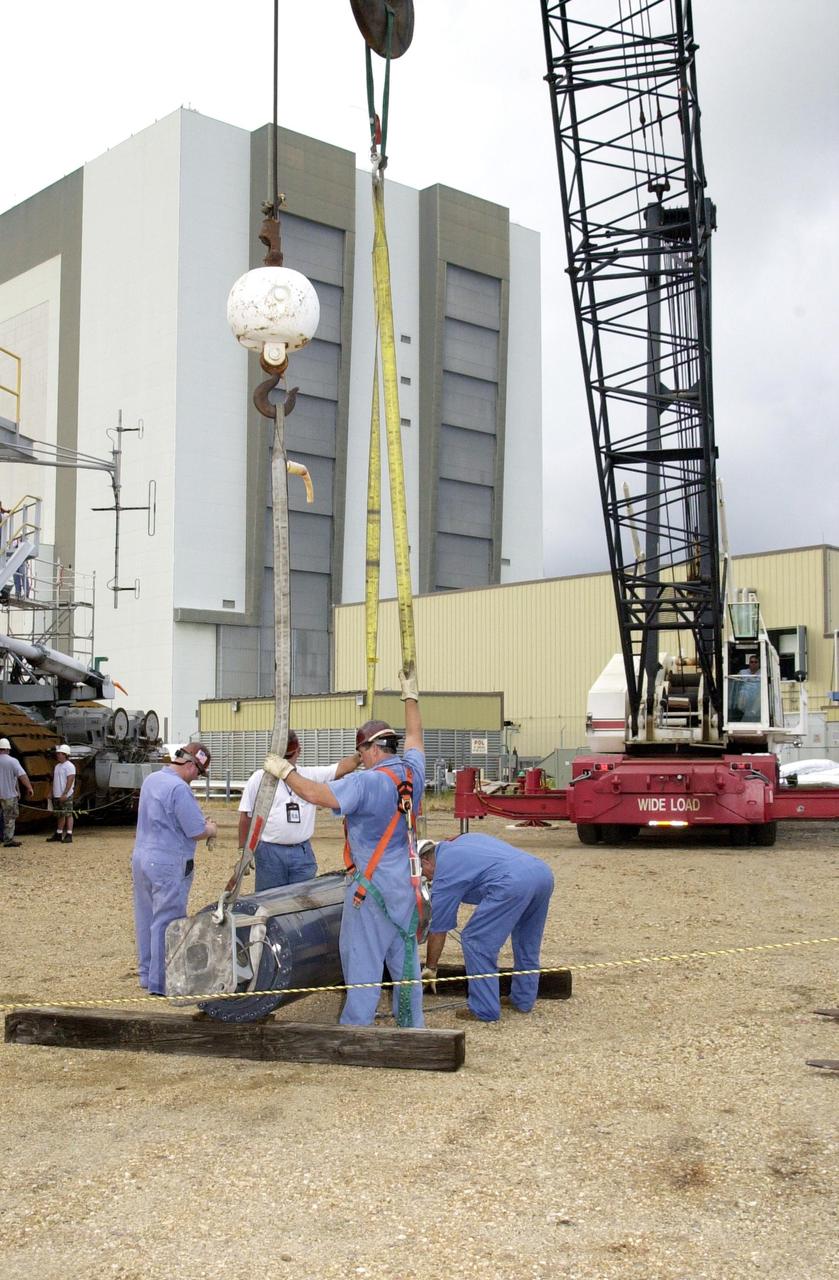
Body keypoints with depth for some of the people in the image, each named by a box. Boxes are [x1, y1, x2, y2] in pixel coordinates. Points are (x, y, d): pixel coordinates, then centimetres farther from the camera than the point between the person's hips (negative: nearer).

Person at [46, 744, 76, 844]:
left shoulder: (69, 766, -11)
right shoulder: (57, 766, 17)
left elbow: (70, 781, -18)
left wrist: (64, 794, -22)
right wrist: (52, 793, 17)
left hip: (66, 796, -9)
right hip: (57, 795, 9)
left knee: (68, 815, -6)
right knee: (60, 815, 13)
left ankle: (69, 835, -7)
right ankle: (58, 834, 20)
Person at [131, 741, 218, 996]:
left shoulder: (151, 779, 10)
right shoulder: (179, 788, -20)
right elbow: (197, 832, -18)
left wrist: (201, 823, 14)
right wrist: (211, 829, 5)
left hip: (141, 858, 9)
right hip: (168, 865, -9)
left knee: (146, 919, 16)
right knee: (167, 923, -1)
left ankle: (147, 973, 27)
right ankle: (161, 983, 3)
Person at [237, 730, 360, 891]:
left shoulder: (311, 775, 5)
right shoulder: (259, 778, -1)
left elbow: (342, 767, -5)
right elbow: (245, 817, 1)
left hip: (302, 852, 2)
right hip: (269, 853, -2)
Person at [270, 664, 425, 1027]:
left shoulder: (366, 782, -19)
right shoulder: (412, 774, 3)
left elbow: (316, 794, -26)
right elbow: (414, 736, 21)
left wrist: (286, 771, -11)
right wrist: (410, 696, 33)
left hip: (372, 887, -7)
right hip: (405, 885, 7)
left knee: (363, 960, -1)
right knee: (405, 957, 15)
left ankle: (355, 1028, 3)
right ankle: (412, 1024, 22)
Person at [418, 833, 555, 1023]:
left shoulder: (443, 874, 15)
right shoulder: (463, 841, 33)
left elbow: (438, 930, 22)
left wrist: (430, 968, 34)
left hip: (513, 882, -8)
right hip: (543, 871, 8)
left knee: (476, 942, 5)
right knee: (526, 942, 26)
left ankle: (484, 1010, 9)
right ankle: (523, 1000, 34)